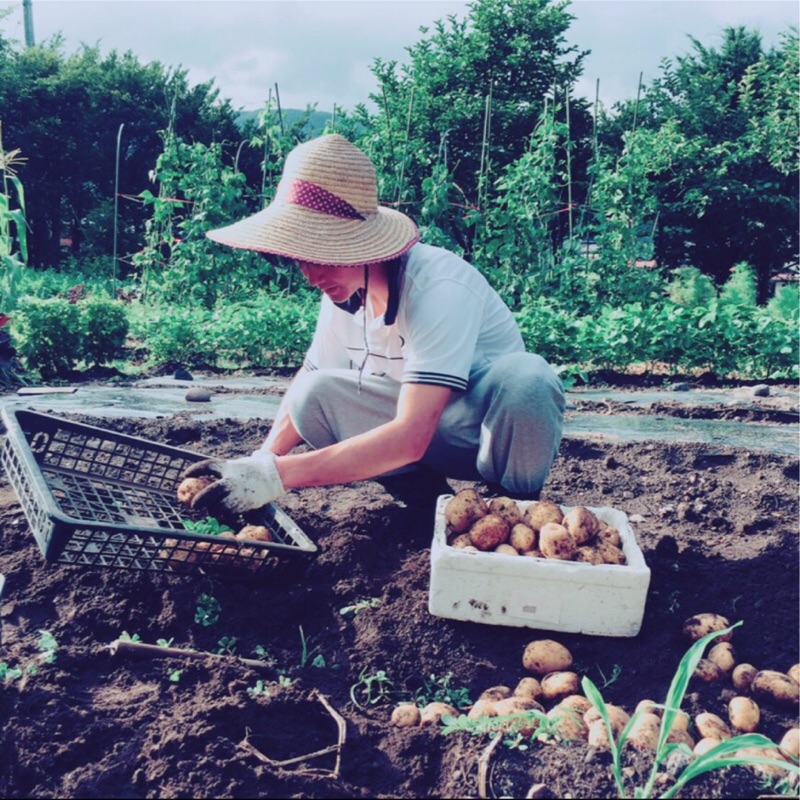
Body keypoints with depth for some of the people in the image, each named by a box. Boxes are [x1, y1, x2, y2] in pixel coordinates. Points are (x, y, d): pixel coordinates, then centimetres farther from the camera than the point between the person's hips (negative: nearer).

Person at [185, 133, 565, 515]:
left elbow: (410, 437, -39)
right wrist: (262, 460, -15)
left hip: (500, 423, -5)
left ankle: (517, 508, -8)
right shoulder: (342, 290, -9)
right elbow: (307, 388, 3)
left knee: (525, 377, -38)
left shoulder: (438, 288, -30)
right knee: (313, 395, -18)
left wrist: (278, 473, -42)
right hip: (423, 421, 5)